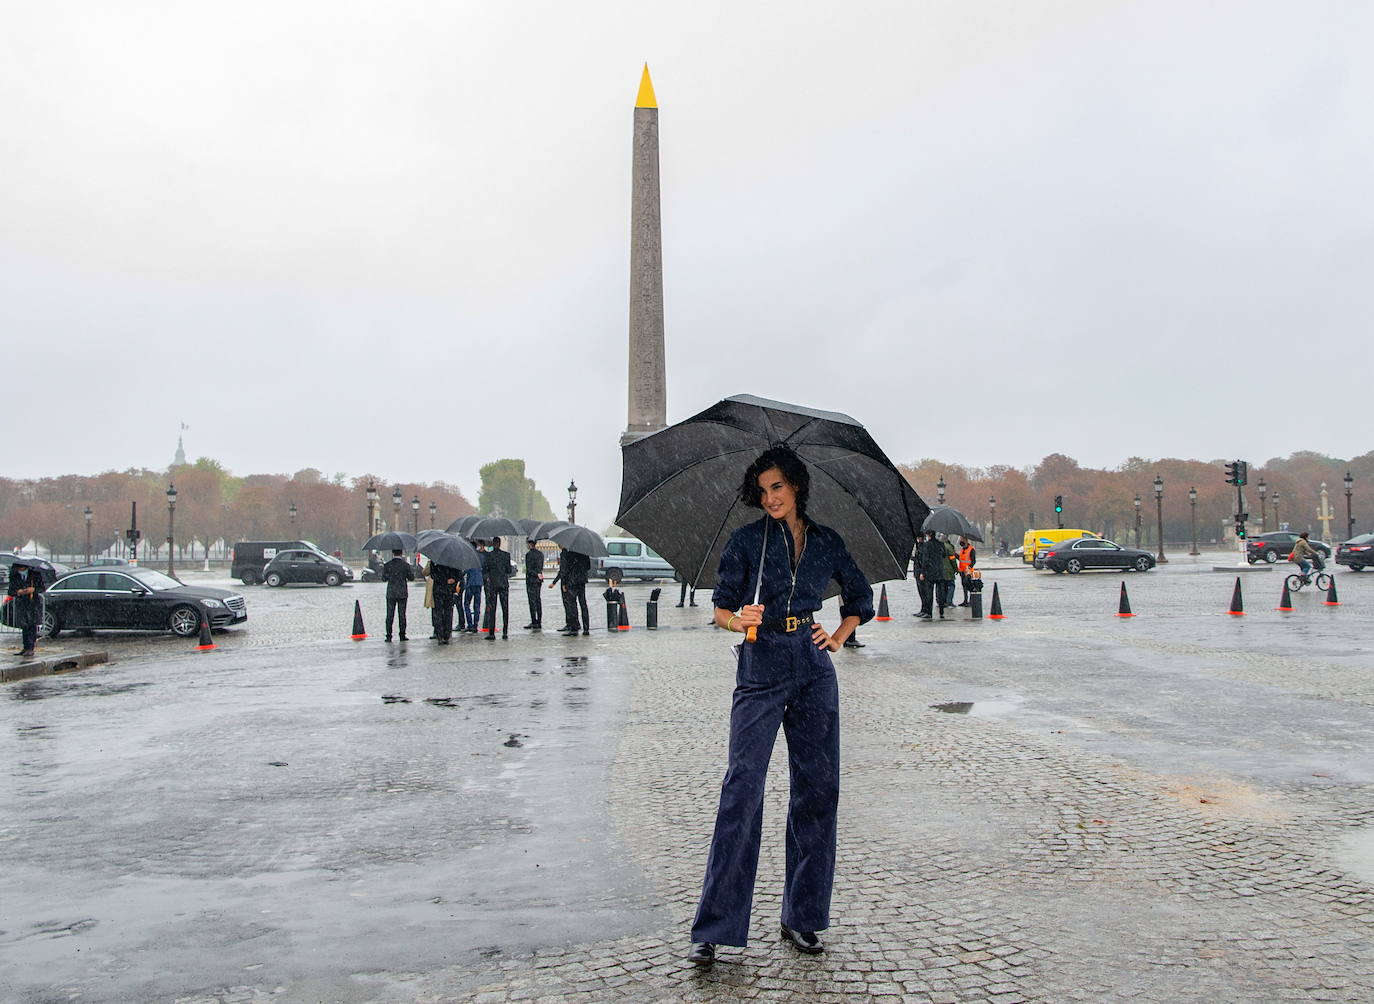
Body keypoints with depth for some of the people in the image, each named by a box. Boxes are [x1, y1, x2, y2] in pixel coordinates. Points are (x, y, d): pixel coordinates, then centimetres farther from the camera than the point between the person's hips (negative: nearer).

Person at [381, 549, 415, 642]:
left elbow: (384, 578, 4)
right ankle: (402, 636, 5)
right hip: (402, 593, 0)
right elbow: (412, 578, 0)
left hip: (391, 593, 0)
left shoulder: (387, 565, -4)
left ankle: (389, 636, 2)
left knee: (390, 615, 5)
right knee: (402, 614, 5)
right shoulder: (406, 565, -5)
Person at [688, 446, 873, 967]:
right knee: (742, 789, -9)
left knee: (818, 788, 5)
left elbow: (861, 598, 21)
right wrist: (740, 620, -21)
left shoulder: (828, 542, 10)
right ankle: (714, 928, -2)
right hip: (761, 669, -3)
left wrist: (838, 635, 5)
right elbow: (720, 608, 1)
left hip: (814, 671, 4)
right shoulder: (746, 540, 2)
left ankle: (802, 916, 19)